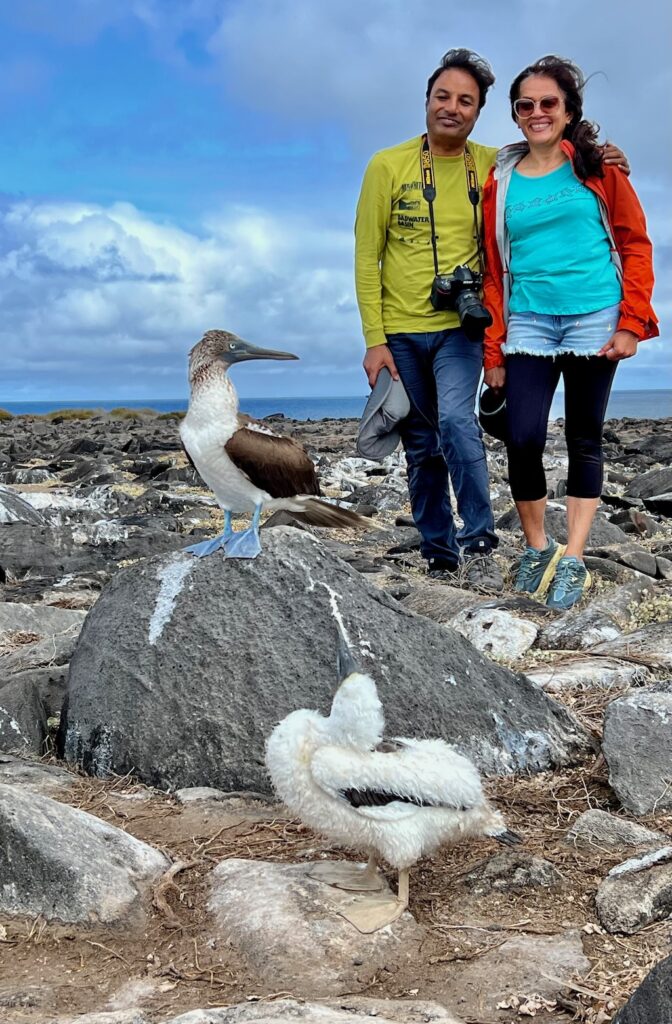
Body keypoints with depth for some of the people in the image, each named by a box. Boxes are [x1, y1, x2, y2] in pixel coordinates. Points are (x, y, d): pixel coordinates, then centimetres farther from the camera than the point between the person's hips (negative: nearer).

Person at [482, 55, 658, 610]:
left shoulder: (597, 167, 5)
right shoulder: (501, 182, 10)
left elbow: (636, 245, 4)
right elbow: (494, 270, 10)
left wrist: (631, 322, -6)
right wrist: (493, 350, 6)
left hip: (594, 319, -1)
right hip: (528, 323, 1)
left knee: (585, 440, 3)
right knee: (523, 439, -10)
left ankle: (573, 560, 9)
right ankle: (537, 548, 9)